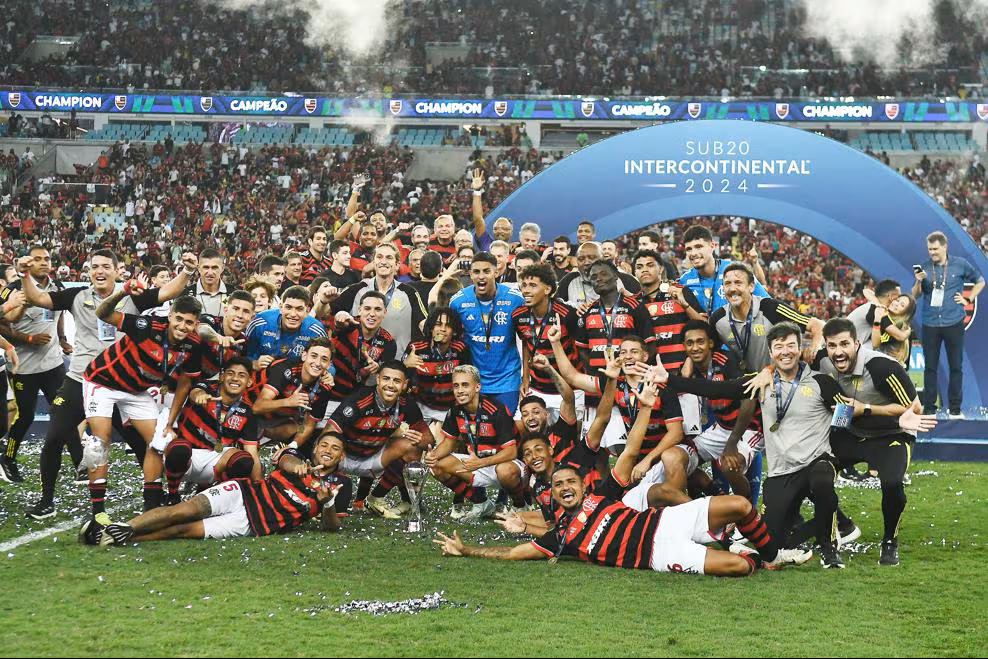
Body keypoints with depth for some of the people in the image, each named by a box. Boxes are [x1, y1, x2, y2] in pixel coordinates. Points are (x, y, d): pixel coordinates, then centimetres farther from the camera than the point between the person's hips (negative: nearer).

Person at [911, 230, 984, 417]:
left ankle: (955, 409, 11)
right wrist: (919, 282, -12)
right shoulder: (924, 267, 3)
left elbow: (980, 282, 14)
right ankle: (929, 407, 12)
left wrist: (968, 299, 3)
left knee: (956, 366, 4)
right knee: (930, 366, 5)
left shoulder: (960, 264, 1)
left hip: (953, 323, -1)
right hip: (930, 324, 1)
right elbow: (915, 296, 7)